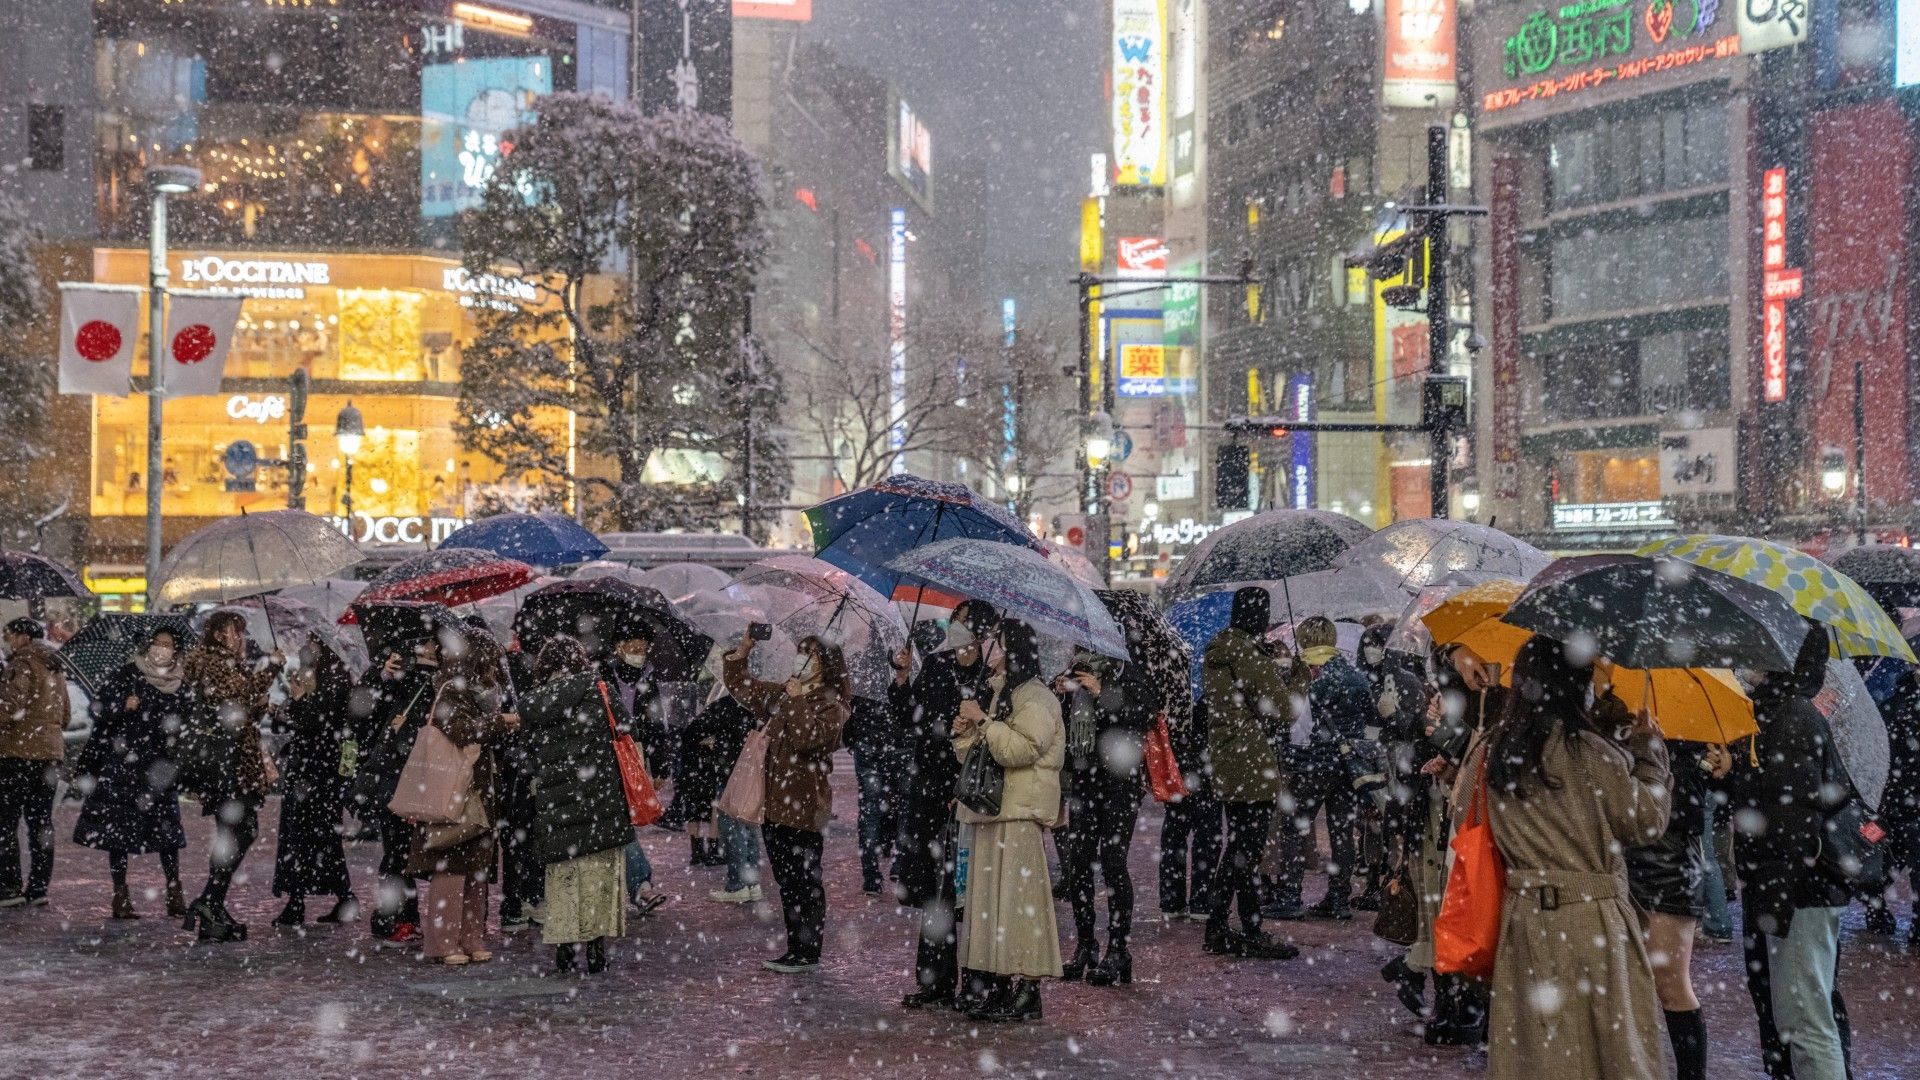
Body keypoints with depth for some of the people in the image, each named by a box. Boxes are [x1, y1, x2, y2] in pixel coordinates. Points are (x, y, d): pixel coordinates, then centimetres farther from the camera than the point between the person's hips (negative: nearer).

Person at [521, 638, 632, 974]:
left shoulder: (530, 706, 5)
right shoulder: (594, 691, -3)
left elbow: (531, 754, 9)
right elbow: (621, 727, 1)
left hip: (552, 803, 2)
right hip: (598, 798, -2)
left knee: (561, 876, 9)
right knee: (599, 871, 3)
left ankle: (563, 948, 7)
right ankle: (597, 948, 1)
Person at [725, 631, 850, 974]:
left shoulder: (831, 705, -6)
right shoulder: (779, 694, 13)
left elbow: (808, 737, -23)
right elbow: (738, 684, 20)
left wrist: (797, 701, -15)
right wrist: (743, 648, 7)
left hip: (803, 804, -7)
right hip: (774, 802, 7)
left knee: (805, 882, -2)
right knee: (786, 881, 12)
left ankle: (809, 954, 3)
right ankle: (795, 949, 19)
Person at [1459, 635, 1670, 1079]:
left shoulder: (1493, 752, 2)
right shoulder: (1592, 754, -15)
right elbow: (1647, 821, -7)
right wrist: (1648, 748, 7)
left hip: (1522, 916, 6)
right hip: (1589, 921, -6)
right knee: (1605, 1042, 3)